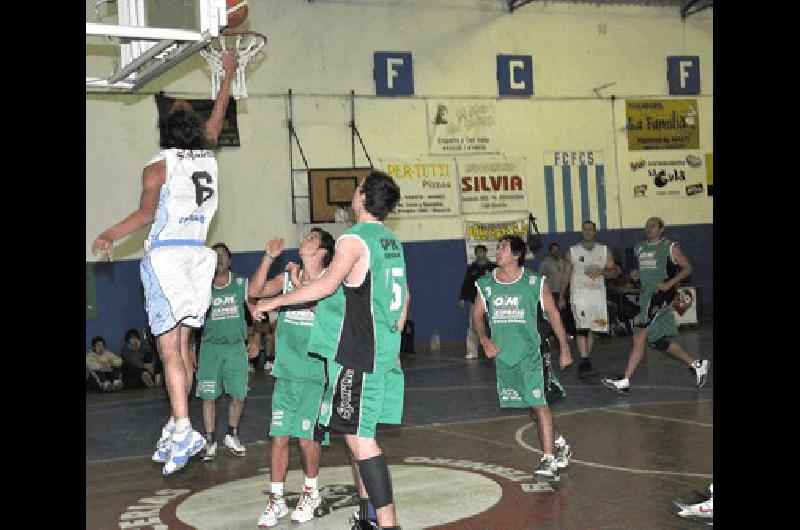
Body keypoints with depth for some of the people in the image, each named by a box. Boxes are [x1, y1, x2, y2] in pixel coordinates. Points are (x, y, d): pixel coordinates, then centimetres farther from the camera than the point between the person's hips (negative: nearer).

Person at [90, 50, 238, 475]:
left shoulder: (158, 167, -2)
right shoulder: (207, 158, 12)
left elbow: (147, 212, -13)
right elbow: (217, 118, 29)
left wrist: (109, 236, -14)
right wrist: (227, 75, 41)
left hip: (166, 256, -5)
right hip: (197, 254, 6)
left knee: (170, 348, -10)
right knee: (182, 345, 11)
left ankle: (184, 430, -19)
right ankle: (175, 427, 13)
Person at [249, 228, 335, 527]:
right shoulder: (287, 278, 11)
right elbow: (255, 292, 0)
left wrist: (299, 285, -19)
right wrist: (269, 258, -6)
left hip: (314, 372, -4)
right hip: (285, 371, 4)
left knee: (307, 435, 0)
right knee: (279, 436, 2)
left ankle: (311, 491, 21)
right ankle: (276, 500, 11)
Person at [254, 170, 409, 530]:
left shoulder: (354, 239, -13)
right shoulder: (392, 242, 15)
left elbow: (328, 284, -27)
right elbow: (404, 298, 21)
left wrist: (276, 301, -18)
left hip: (354, 353, -9)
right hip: (382, 352, 9)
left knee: (358, 436, -9)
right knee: (360, 434, 17)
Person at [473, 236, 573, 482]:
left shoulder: (535, 283, -7)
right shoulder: (486, 284, 1)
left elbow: (553, 314, 0)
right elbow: (477, 315, 11)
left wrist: (564, 348, 0)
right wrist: (484, 340, -7)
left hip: (530, 352, -4)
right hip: (503, 354, 4)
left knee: (539, 404, -13)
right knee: (531, 407, 14)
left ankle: (548, 460, -8)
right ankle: (560, 444, 34)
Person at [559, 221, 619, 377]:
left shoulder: (604, 251, 7)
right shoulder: (572, 251, 4)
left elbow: (614, 272, 6)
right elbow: (566, 275, 9)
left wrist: (601, 272, -15)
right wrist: (561, 297, 9)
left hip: (598, 294, 3)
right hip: (579, 293, -3)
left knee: (592, 329, 9)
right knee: (582, 327, -18)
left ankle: (585, 362, 22)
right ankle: (584, 362, -24)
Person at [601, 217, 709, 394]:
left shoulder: (670, 247, -2)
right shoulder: (639, 248, 16)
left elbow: (687, 268, 0)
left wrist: (670, 283, -14)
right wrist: (636, 275, 5)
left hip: (661, 295, -8)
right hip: (646, 296, 8)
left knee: (639, 337, -16)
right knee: (658, 341, 12)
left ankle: (624, 382, -16)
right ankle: (697, 364, 29)